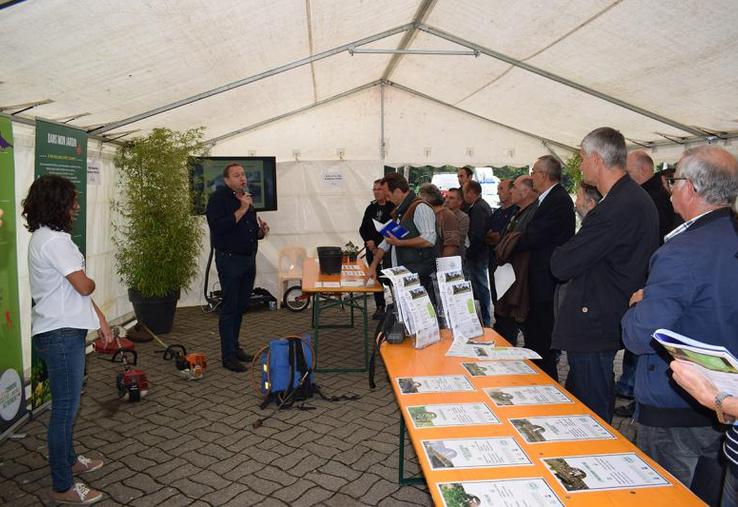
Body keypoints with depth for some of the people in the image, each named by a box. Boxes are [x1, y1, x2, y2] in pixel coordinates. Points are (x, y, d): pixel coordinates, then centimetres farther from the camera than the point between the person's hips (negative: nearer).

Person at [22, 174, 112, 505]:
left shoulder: (44, 237, 13)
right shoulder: (55, 240, -20)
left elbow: (73, 291, 15)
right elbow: (84, 286, -22)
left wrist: (100, 319, 15)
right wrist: (91, 281, 2)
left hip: (59, 331, 10)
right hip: (61, 334, -10)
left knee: (66, 404, 23)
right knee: (66, 408, 0)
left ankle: (68, 461, 41)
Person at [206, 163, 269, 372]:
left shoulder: (246, 198, 16)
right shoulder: (219, 198, -8)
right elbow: (218, 227, -22)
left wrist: (261, 231, 3)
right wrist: (241, 210, -21)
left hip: (249, 259, 8)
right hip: (229, 259, -7)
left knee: (241, 306, 13)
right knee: (229, 308, -3)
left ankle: (235, 346, 26)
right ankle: (228, 356, 4)